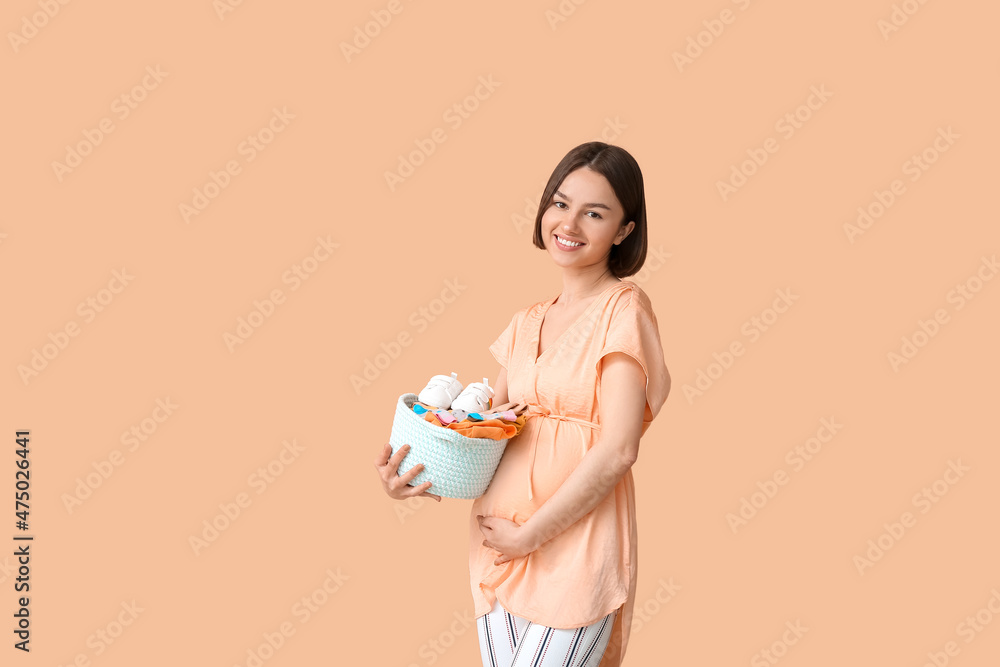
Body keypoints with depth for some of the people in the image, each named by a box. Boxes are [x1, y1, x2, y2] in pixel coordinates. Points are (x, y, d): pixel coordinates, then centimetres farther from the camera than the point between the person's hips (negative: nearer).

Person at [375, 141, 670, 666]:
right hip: (499, 540, 6)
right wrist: (414, 469, -4)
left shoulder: (623, 309, -8)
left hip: (577, 542, -6)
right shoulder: (528, 322, 12)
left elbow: (617, 451, -15)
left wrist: (528, 535, -12)